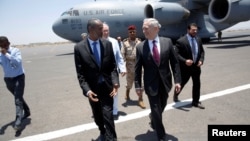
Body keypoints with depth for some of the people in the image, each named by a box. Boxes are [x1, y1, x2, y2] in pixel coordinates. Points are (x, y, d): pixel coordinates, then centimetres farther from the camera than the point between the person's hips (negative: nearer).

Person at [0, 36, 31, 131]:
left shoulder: (15, 51, -10)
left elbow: (18, 61, -27)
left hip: (19, 77, -5)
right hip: (8, 79, 5)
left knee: (18, 99, -13)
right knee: (19, 98, 20)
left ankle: (18, 121, -13)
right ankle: (26, 112, 41)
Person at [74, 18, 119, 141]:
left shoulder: (107, 44, -4)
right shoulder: (79, 47, -10)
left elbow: (113, 66, -1)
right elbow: (80, 73, -9)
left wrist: (115, 82, -16)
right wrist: (86, 90, -20)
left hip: (106, 86, 0)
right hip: (92, 88, 1)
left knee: (108, 114, -4)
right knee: (97, 115, 20)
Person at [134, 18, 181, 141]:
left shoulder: (167, 42, -4)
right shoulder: (140, 47, -7)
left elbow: (175, 62, -1)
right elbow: (138, 68, -3)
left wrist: (177, 80, -5)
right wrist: (137, 85, -4)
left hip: (165, 82, 3)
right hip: (151, 84, -2)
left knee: (161, 107, 20)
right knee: (156, 110, 4)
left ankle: (153, 120, 53)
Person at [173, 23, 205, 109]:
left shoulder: (198, 39, 5)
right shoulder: (181, 41, -15)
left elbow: (202, 51, 13)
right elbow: (177, 54, -16)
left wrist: (201, 60, -4)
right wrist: (185, 61, -29)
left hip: (196, 66, 5)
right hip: (185, 67, -5)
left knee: (197, 84, 10)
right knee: (181, 83, 13)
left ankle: (195, 102, 25)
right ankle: (175, 95, 41)